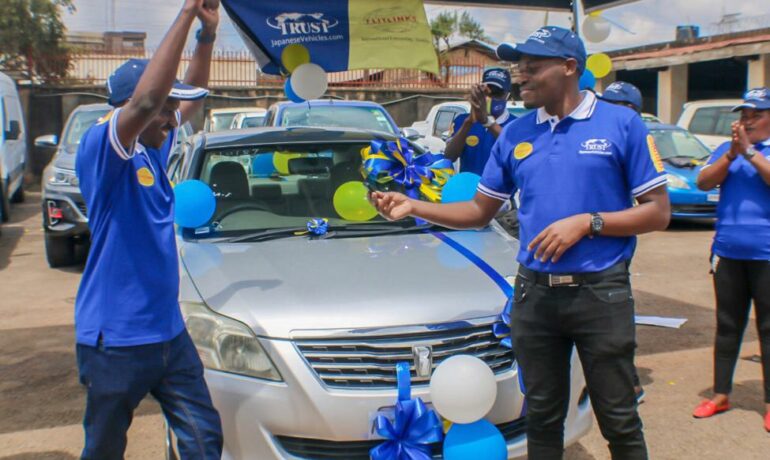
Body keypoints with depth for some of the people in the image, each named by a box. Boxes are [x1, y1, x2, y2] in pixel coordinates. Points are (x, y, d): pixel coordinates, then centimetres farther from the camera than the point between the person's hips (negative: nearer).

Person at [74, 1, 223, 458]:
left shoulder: (153, 148, 6)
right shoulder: (101, 150, -17)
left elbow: (192, 99, 17)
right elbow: (146, 100, -36)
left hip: (168, 331, 7)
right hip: (114, 340, -7)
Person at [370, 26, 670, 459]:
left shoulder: (622, 124, -3)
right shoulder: (515, 135, 9)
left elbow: (659, 212, -4)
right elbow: (480, 212, 13)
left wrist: (587, 221, -17)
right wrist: (413, 206, 1)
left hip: (600, 293, -3)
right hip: (535, 293, 4)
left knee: (620, 422, 6)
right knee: (543, 417, 15)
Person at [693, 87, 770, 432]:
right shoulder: (728, 149, 12)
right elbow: (703, 183, -1)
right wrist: (731, 154, -13)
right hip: (729, 252, 4)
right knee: (727, 327, 11)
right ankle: (720, 394, 20)